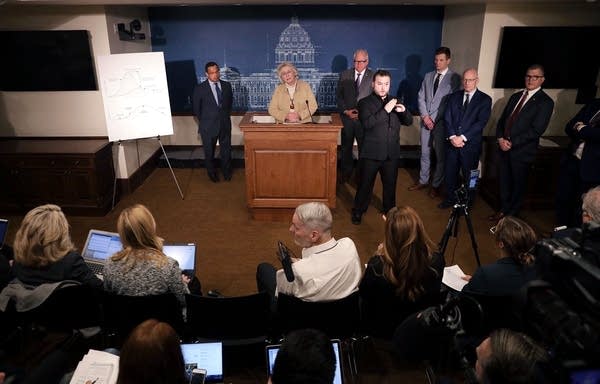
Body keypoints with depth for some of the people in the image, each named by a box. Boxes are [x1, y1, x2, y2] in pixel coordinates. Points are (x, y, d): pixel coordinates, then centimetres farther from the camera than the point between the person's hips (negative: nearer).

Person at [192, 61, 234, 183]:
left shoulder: (226, 85, 1)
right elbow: (196, 108, 1)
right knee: (209, 151, 11)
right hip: (208, 126, -2)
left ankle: (226, 172, 32)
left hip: (225, 124, 2)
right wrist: (204, 121, 4)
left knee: (226, 150, 11)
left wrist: (226, 115, 13)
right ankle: (212, 173, 32)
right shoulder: (200, 88, -9)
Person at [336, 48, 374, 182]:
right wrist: (346, 111, -7)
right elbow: (338, 95, 6)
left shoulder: (373, 76, -1)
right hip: (347, 117, 3)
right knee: (346, 147, 11)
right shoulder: (345, 75, 7)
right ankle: (345, 174, 24)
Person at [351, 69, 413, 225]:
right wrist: (385, 110, -26)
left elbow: (409, 121, 9)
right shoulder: (365, 103, -4)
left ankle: (389, 211, 34)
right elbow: (367, 123, -20)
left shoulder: (394, 101, 10)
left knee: (390, 184, 15)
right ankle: (358, 212, 24)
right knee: (365, 184, 6)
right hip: (371, 152, -4)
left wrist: (403, 111, -12)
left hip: (392, 153, 4)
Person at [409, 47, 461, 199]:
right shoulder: (428, 76, 11)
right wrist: (425, 116, -5)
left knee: (440, 155, 4)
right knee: (424, 152, 13)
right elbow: (421, 97, 9)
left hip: (441, 122, -5)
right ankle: (423, 181, 27)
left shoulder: (454, 78, -6)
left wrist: (434, 119, -12)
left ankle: (436, 185, 17)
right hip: (426, 120, 5)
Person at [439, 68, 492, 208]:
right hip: (452, 143, 3)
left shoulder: (485, 99, -2)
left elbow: (481, 122, -11)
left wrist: (463, 138, -18)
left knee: (469, 175, 8)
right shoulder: (454, 96, 9)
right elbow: (447, 118, 2)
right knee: (450, 173, 11)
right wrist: (452, 136, -13)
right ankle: (450, 198, 30)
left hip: (471, 144, -3)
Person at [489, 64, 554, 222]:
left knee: (518, 184, 9)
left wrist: (512, 143, -17)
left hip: (522, 151, -5)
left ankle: (511, 216, 25)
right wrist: (500, 138, -6)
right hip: (504, 148, 5)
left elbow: (536, 130, -15)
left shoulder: (545, 102, -7)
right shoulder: (515, 96, 12)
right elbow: (502, 119, 11)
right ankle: (503, 210, 29)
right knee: (504, 182, 13)